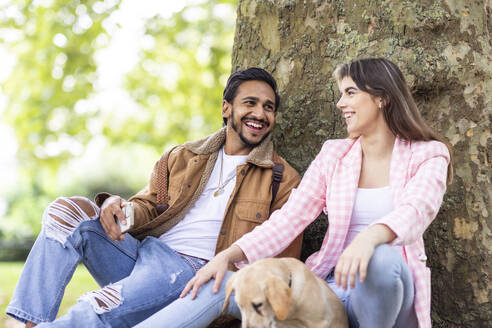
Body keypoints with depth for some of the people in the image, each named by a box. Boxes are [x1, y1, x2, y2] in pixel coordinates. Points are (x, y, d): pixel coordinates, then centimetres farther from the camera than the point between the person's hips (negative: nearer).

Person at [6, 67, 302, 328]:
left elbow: (285, 256, 3)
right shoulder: (183, 157, 20)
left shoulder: (284, 180, 8)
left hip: (192, 270, -5)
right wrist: (117, 207, -8)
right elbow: (147, 206, 18)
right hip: (139, 252, 5)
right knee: (69, 210, -17)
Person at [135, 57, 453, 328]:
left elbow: (416, 210, -21)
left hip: (389, 291, -3)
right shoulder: (334, 154, 12)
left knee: (382, 257, -40)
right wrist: (227, 256, -12)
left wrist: (370, 237, -44)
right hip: (335, 286, 3)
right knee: (218, 285, -14)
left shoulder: (428, 156, 1)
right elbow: (289, 218, 3)